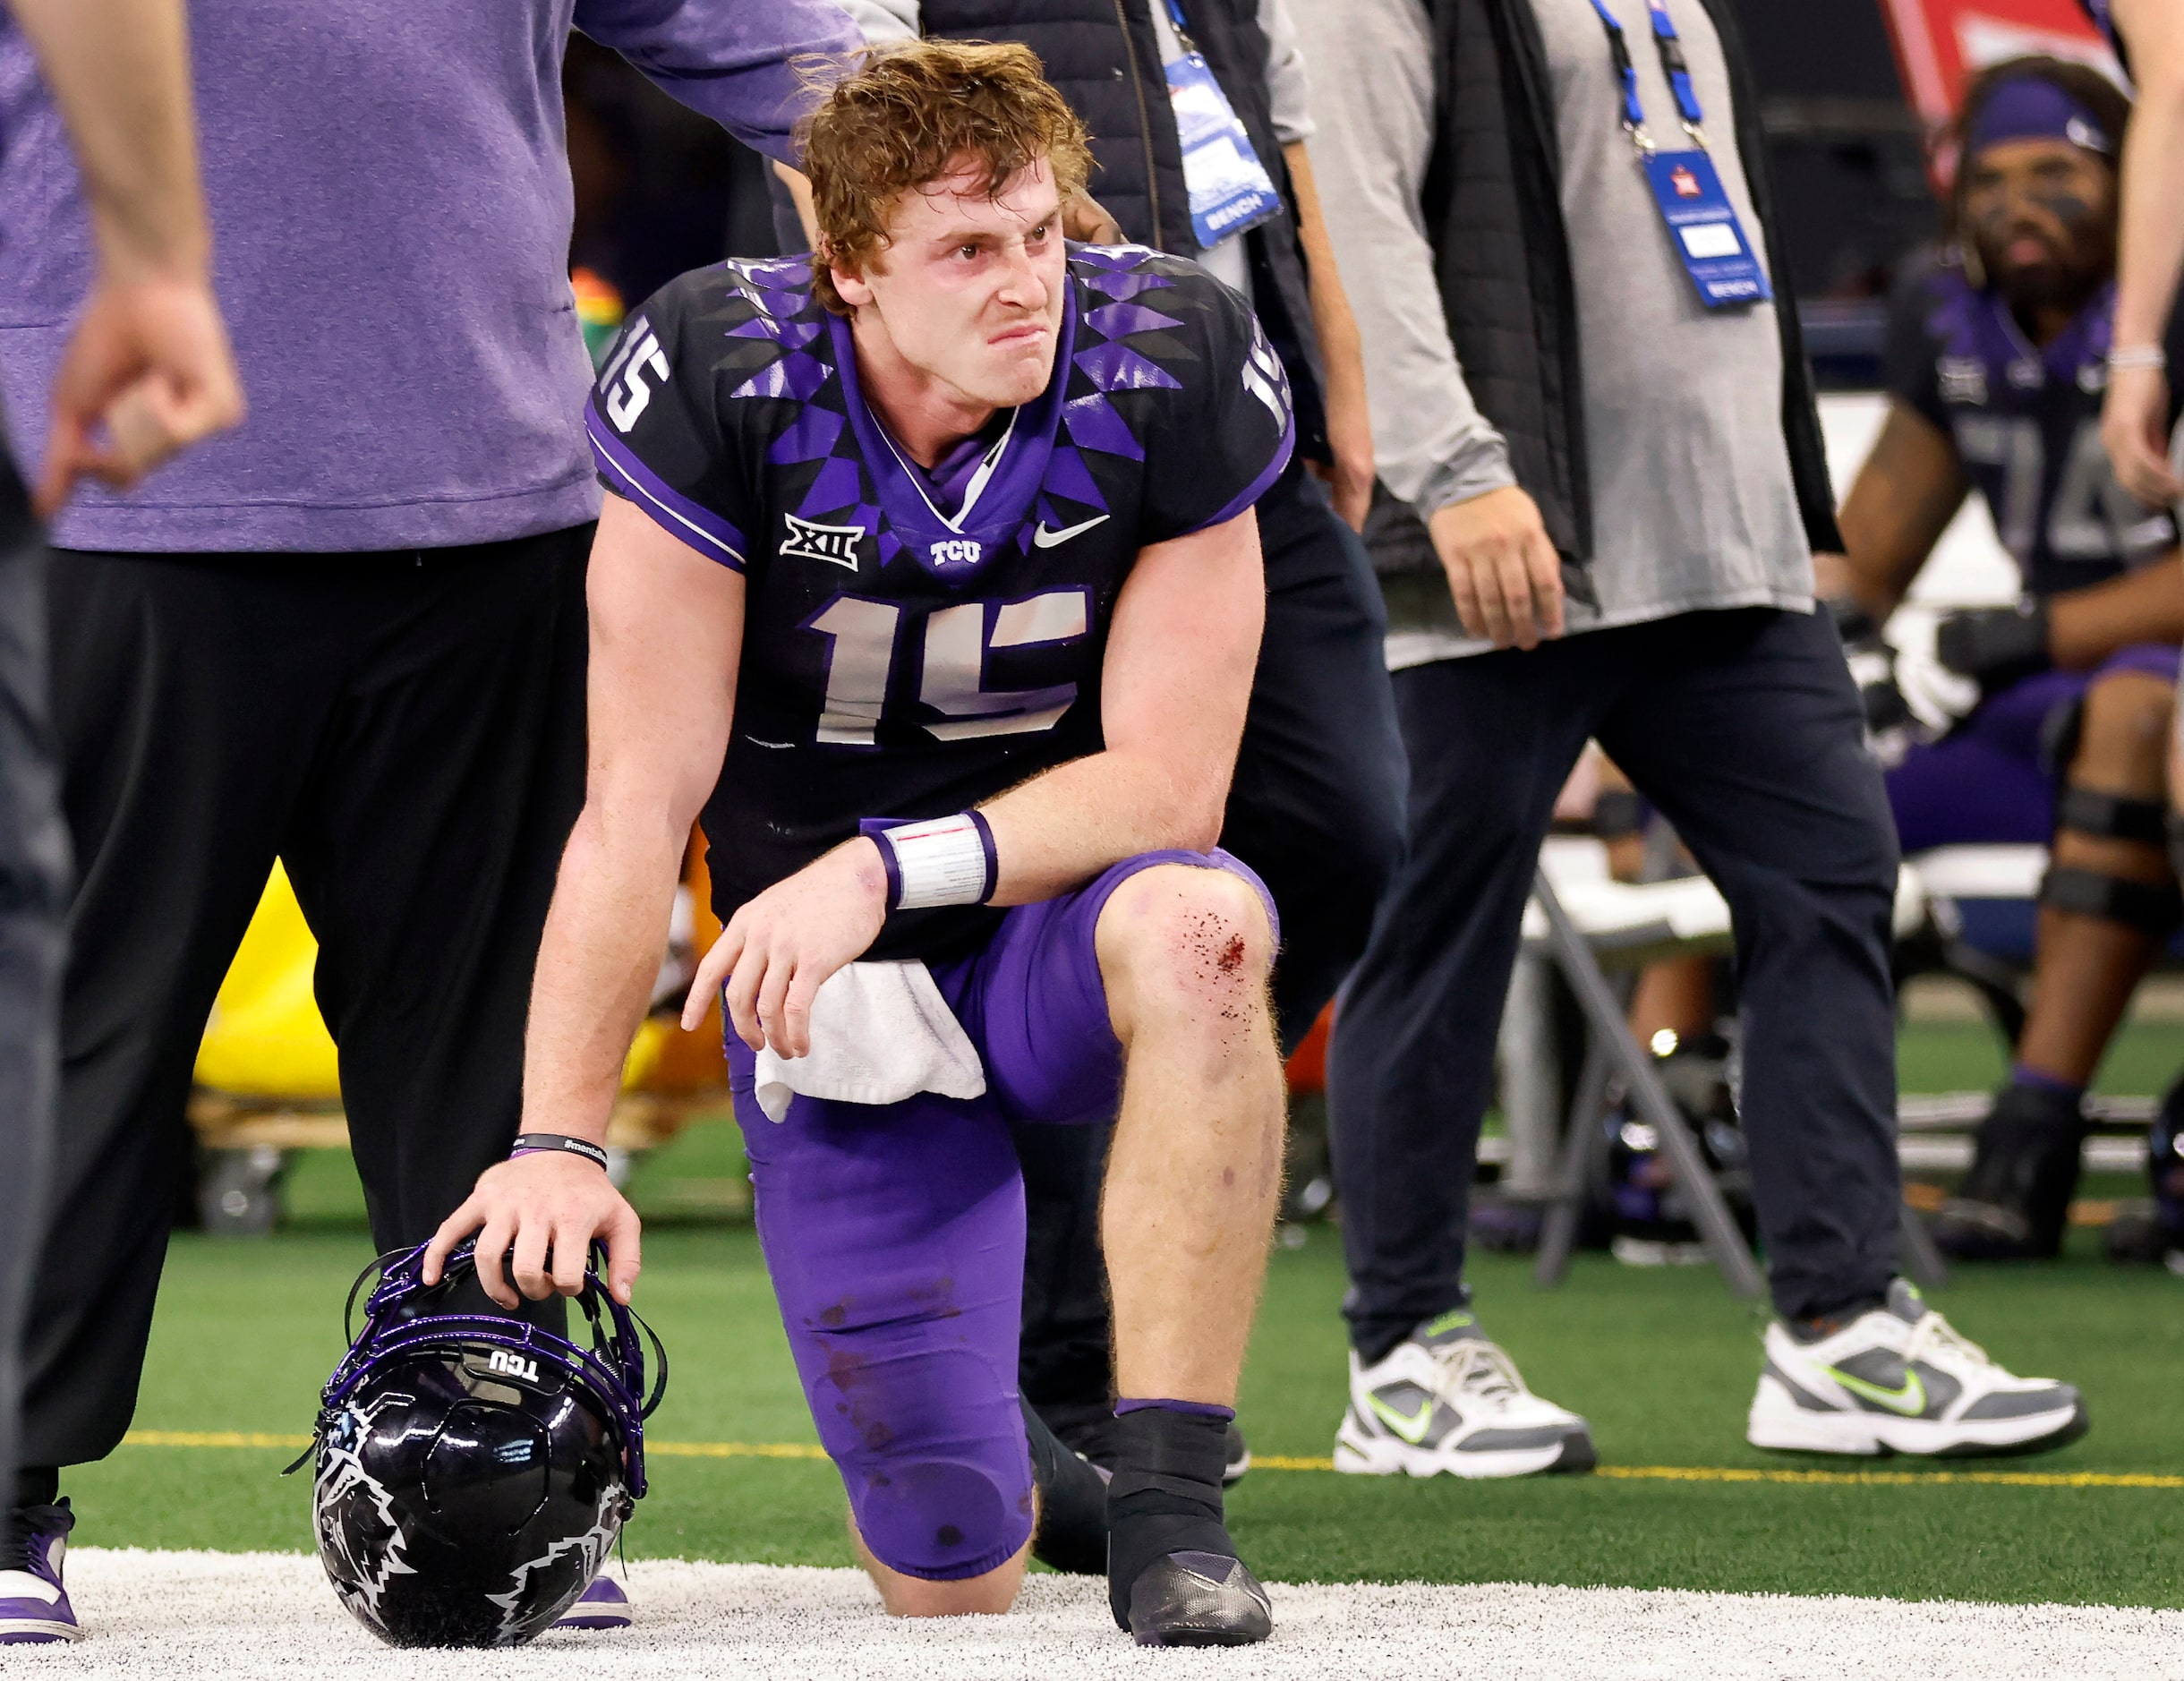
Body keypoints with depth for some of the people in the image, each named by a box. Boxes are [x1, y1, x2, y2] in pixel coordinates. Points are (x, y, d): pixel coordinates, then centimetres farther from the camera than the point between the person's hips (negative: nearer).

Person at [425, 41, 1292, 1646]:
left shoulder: (1167, 375, -17)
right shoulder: (727, 383, -18)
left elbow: (1167, 787, -17)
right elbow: (637, 808, -17)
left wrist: (884, 872, -30)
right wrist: (559, 1143, -24)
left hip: (1054, 934, 0)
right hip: (825, 995, 0)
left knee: (1194, 926, -39)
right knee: (950, 1570, -7)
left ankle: (1168, 1507, -30)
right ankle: (994, 1453, 34)